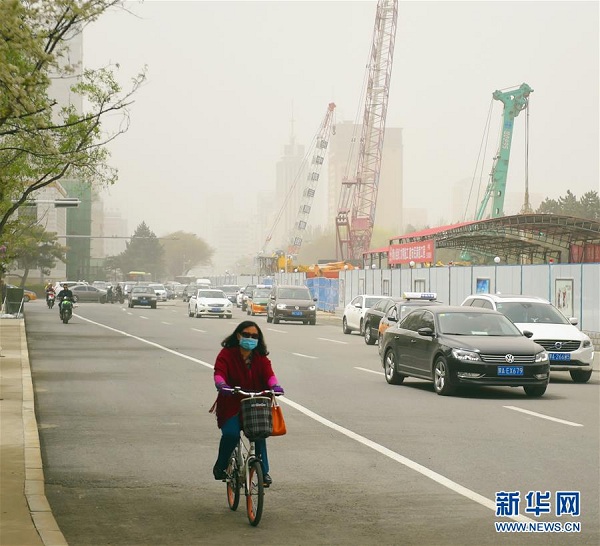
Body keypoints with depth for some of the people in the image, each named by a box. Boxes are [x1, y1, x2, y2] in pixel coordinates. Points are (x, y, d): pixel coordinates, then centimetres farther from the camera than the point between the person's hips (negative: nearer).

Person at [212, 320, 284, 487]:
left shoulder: (261, 358, 6)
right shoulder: (227, 354, -4)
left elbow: (268, 373, -10)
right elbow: (219, 372, -20)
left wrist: (274, 385, -32)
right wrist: (221, 384, -42)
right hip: (231, 405, -3)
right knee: (231, 434, -22)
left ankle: (264, 472, 1)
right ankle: (220, 467, 5)